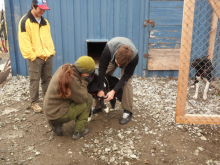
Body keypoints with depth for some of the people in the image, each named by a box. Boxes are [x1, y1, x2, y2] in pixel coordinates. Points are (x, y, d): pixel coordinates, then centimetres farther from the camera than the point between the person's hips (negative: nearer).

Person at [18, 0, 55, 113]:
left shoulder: (45, 22, 14)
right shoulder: (25, 21, -7)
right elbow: (24, 42, -12)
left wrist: (52, 51, 8)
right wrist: (31, 55, -15)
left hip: (48, 56, 6)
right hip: (35, 57, -6)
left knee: (47, 79, 12)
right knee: (35, 81, 1)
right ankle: (34, 102, 12)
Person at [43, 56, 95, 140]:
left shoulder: (63, 69, -3)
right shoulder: (72, 80, -29)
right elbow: (81, 99, -16)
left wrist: (83, 81, -2)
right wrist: (84, 82, -9)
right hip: (58, 115, -9)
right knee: (89, 98, -3)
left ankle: (56, 125, 15)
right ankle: (78, 131, 4)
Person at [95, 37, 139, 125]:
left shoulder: (134, 56, -41)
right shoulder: (108, 49, -43)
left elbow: (126, 76, -29)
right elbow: (102, 69, -31)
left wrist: (113, 91, -35)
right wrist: (101, 89, -28)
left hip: (127, 60, -1)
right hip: (111, 58, 2)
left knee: (127, 82, -22)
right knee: (100, 78, -9)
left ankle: (128, 112, -8)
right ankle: (98, 107, 7)